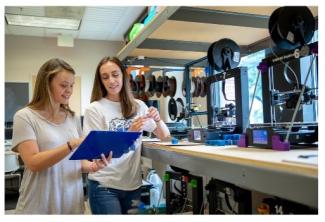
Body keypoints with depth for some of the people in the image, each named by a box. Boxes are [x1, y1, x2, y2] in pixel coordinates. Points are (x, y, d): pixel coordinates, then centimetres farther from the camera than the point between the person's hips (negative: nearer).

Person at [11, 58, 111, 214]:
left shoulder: (73, 118, 6)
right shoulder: (25, 116, -8)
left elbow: (78, 160, 9)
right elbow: (33, 163, -18)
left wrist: (92, 166, -12)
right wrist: (71, 145, -28)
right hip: (39, 207, -4)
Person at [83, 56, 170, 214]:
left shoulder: (138, 106, 4)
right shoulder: (94, 109, -7)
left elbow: (165, 136, 7)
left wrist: (158, 119, -14)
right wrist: (129, 133, -24)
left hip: (133, 184, 4)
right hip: (104, 186, -3)